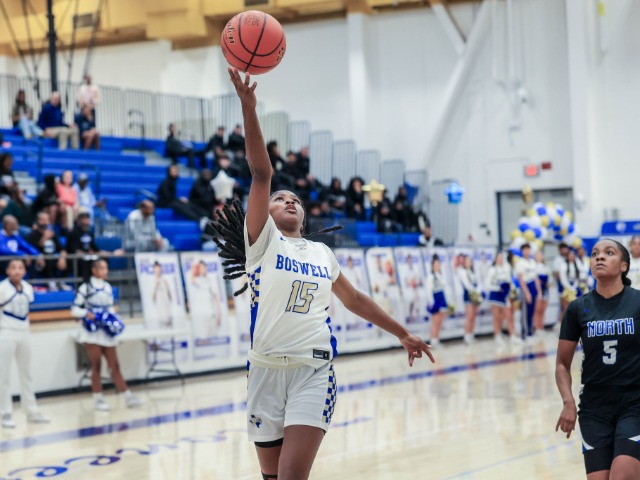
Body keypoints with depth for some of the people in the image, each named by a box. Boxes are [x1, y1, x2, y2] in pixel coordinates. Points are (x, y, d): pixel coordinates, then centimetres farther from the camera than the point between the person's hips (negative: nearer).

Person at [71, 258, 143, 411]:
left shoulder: (108, 287, 13)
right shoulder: (85, 288, -4)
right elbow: (75, 309, -5)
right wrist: (87, 314, -21)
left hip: (107, 331, 4)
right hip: (92, 331, -4)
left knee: (114, 365, 4)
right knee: (96, 365, -3)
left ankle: (128, 396, 3)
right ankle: (98, 399, 5)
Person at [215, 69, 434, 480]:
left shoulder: (322, 253, 17)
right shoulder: (262, 240, 5)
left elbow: (355, 299, 29)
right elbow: (262, 174, -6)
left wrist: (403, 334, 30)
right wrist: (249, 108, -18)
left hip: (314, 371, 1)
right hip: (267, 368, -1)